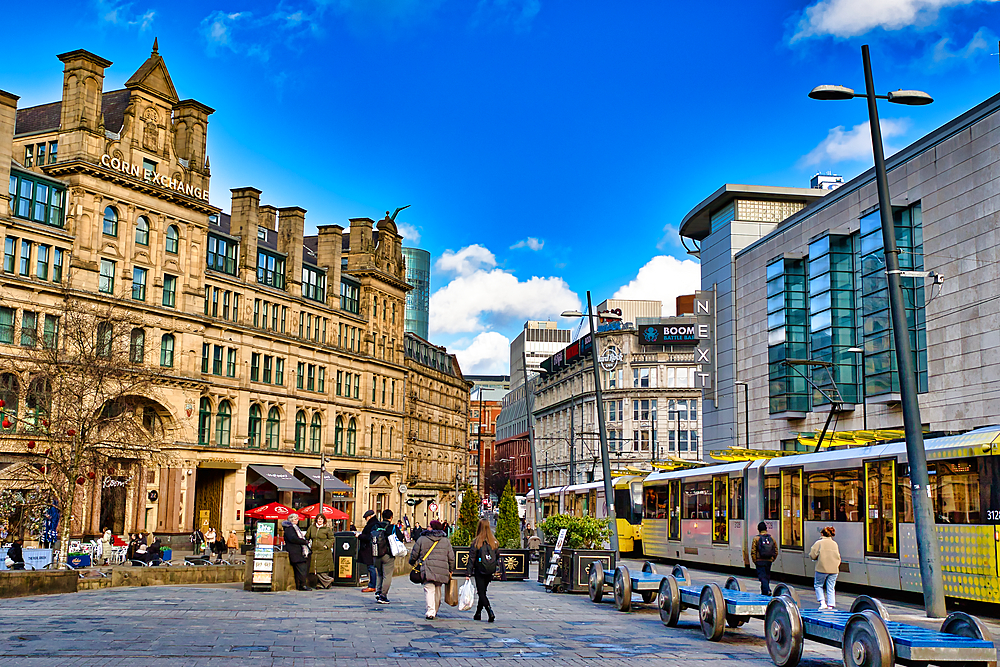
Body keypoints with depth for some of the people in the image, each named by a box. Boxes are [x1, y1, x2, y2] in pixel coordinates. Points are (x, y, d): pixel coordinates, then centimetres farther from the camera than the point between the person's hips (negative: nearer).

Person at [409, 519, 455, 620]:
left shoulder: (422, 539, 2)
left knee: (429, 589, -6)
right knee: (437, 589, 17)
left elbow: (414, 554, 9)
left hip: (428, 569, -3)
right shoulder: (446, 541, 10)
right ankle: (435, 610, 28)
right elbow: (451, 558, 11)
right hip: (442, 571, 3)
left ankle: (430, 612, -20)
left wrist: (412, 562, 28)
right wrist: (451, 570, 21)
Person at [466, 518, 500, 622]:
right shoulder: (494, 542, 1)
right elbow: (498, 556, 7)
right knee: (483, 592, 18)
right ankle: (478, 614, 25)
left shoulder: (476, 542, -11)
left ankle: (490, 612, -18)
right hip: (490, 572, 4)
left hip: (479, 571, -4)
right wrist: (495, 571, 17)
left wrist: (468, 574, -9)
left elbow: (471, 558, -11)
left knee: (481, 593, 0)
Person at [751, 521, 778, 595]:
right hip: (769, 561, 4)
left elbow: (753, 551, -8)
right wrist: (772, 559, 15)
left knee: (762, 577, -4)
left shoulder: (756, 538, -7)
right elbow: (776, 551, 8)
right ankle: (764, 593, 23)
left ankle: (767, 591, -20)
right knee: (767, 577, 15)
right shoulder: (771, 538, 4)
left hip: (760, 561, -4)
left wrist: (755, 561, 1)